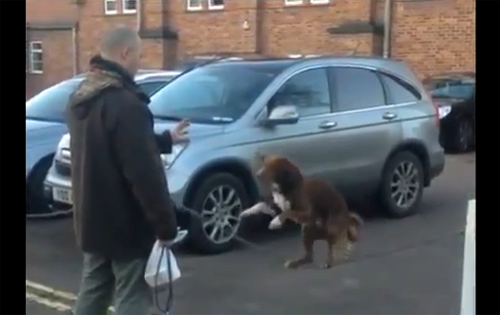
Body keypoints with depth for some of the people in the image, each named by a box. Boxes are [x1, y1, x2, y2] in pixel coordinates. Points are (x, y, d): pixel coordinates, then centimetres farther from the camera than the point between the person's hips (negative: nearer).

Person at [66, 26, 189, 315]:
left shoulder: (81, 98, 7)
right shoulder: (125, 103, -24)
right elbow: (145, 172, -26)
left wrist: (166, 140, 27)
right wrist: (166, 224, -18)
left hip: (92, 219, 9)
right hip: (126, 224, -9)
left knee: (93, 291, 19)